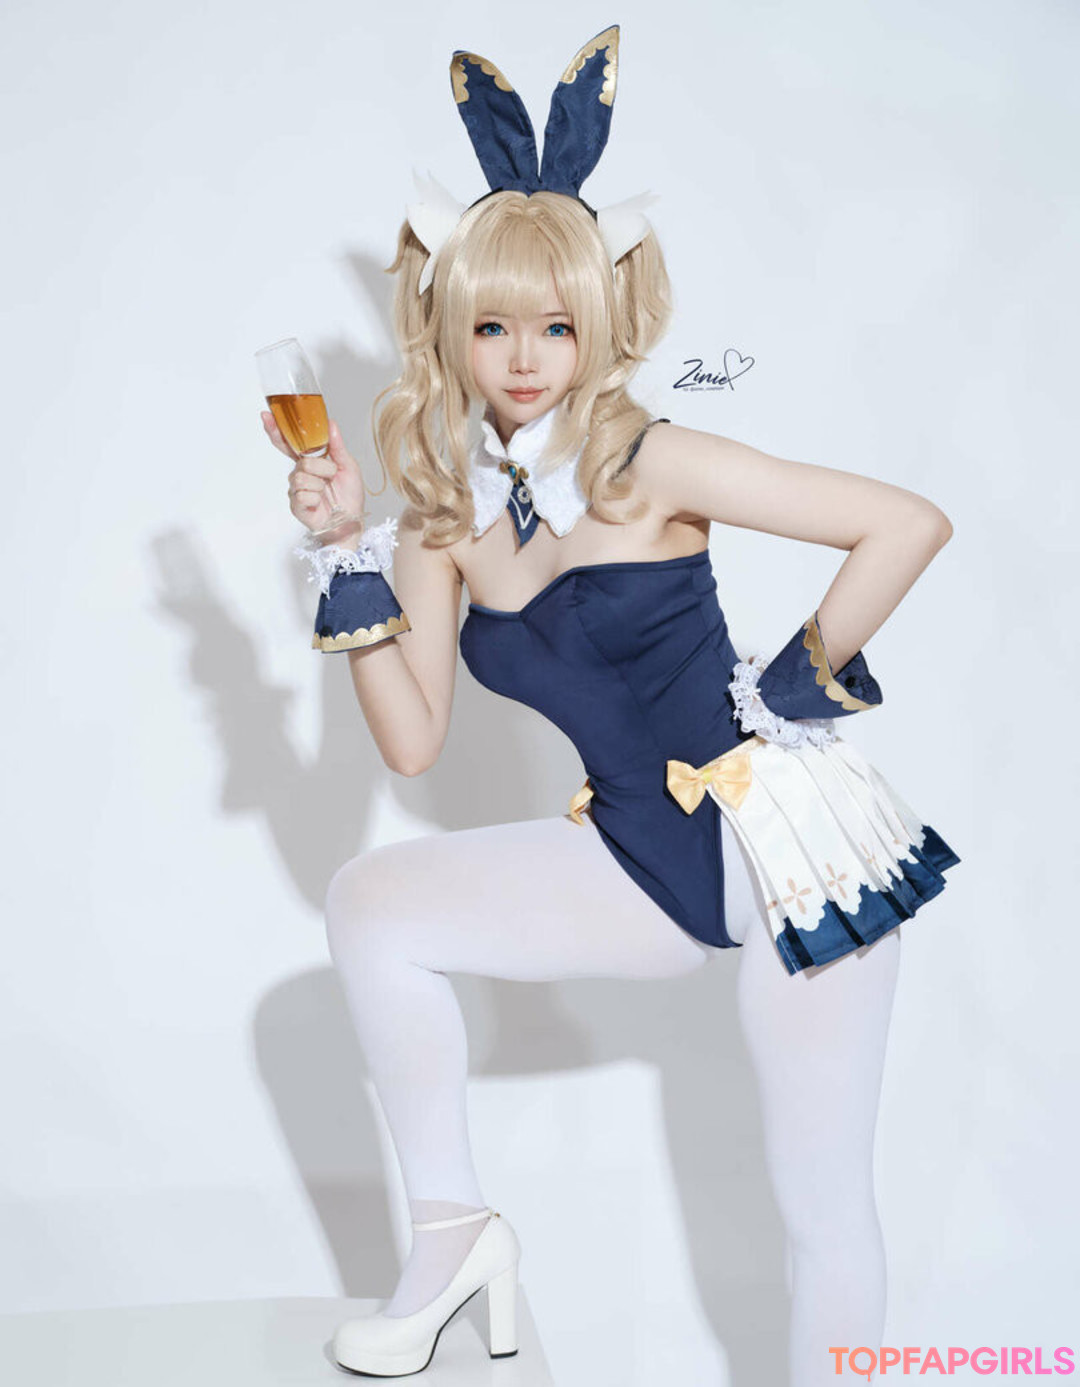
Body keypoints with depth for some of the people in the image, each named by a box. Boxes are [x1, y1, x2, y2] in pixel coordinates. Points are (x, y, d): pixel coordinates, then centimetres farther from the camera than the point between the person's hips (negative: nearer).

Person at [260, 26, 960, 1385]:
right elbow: (412, 742, 1)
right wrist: (347, 556, -4)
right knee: (369, 899, 0)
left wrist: (807, 676, -10)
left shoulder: (649, 465, -13)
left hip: (791, 839, -6)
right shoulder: (448, 515, 3)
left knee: (822, 1206, 0)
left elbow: (910, 522, -16)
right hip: (644, 861, 6)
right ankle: (450, 1225, 11)